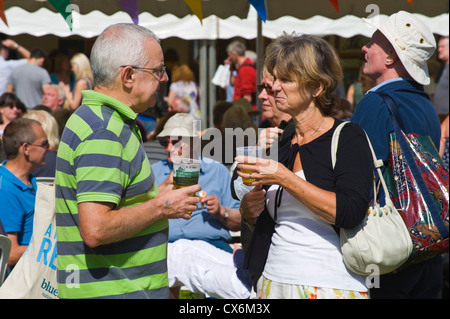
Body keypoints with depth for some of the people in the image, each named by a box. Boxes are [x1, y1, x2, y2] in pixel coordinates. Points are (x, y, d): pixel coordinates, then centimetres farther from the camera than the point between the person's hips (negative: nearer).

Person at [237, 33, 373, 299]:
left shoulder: (348, 137, -7)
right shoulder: (279, 141, 10)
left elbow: (350, 212, -22)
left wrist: (284, 178, -21)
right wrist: (248, 210, -3)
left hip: (330, 285, -5)